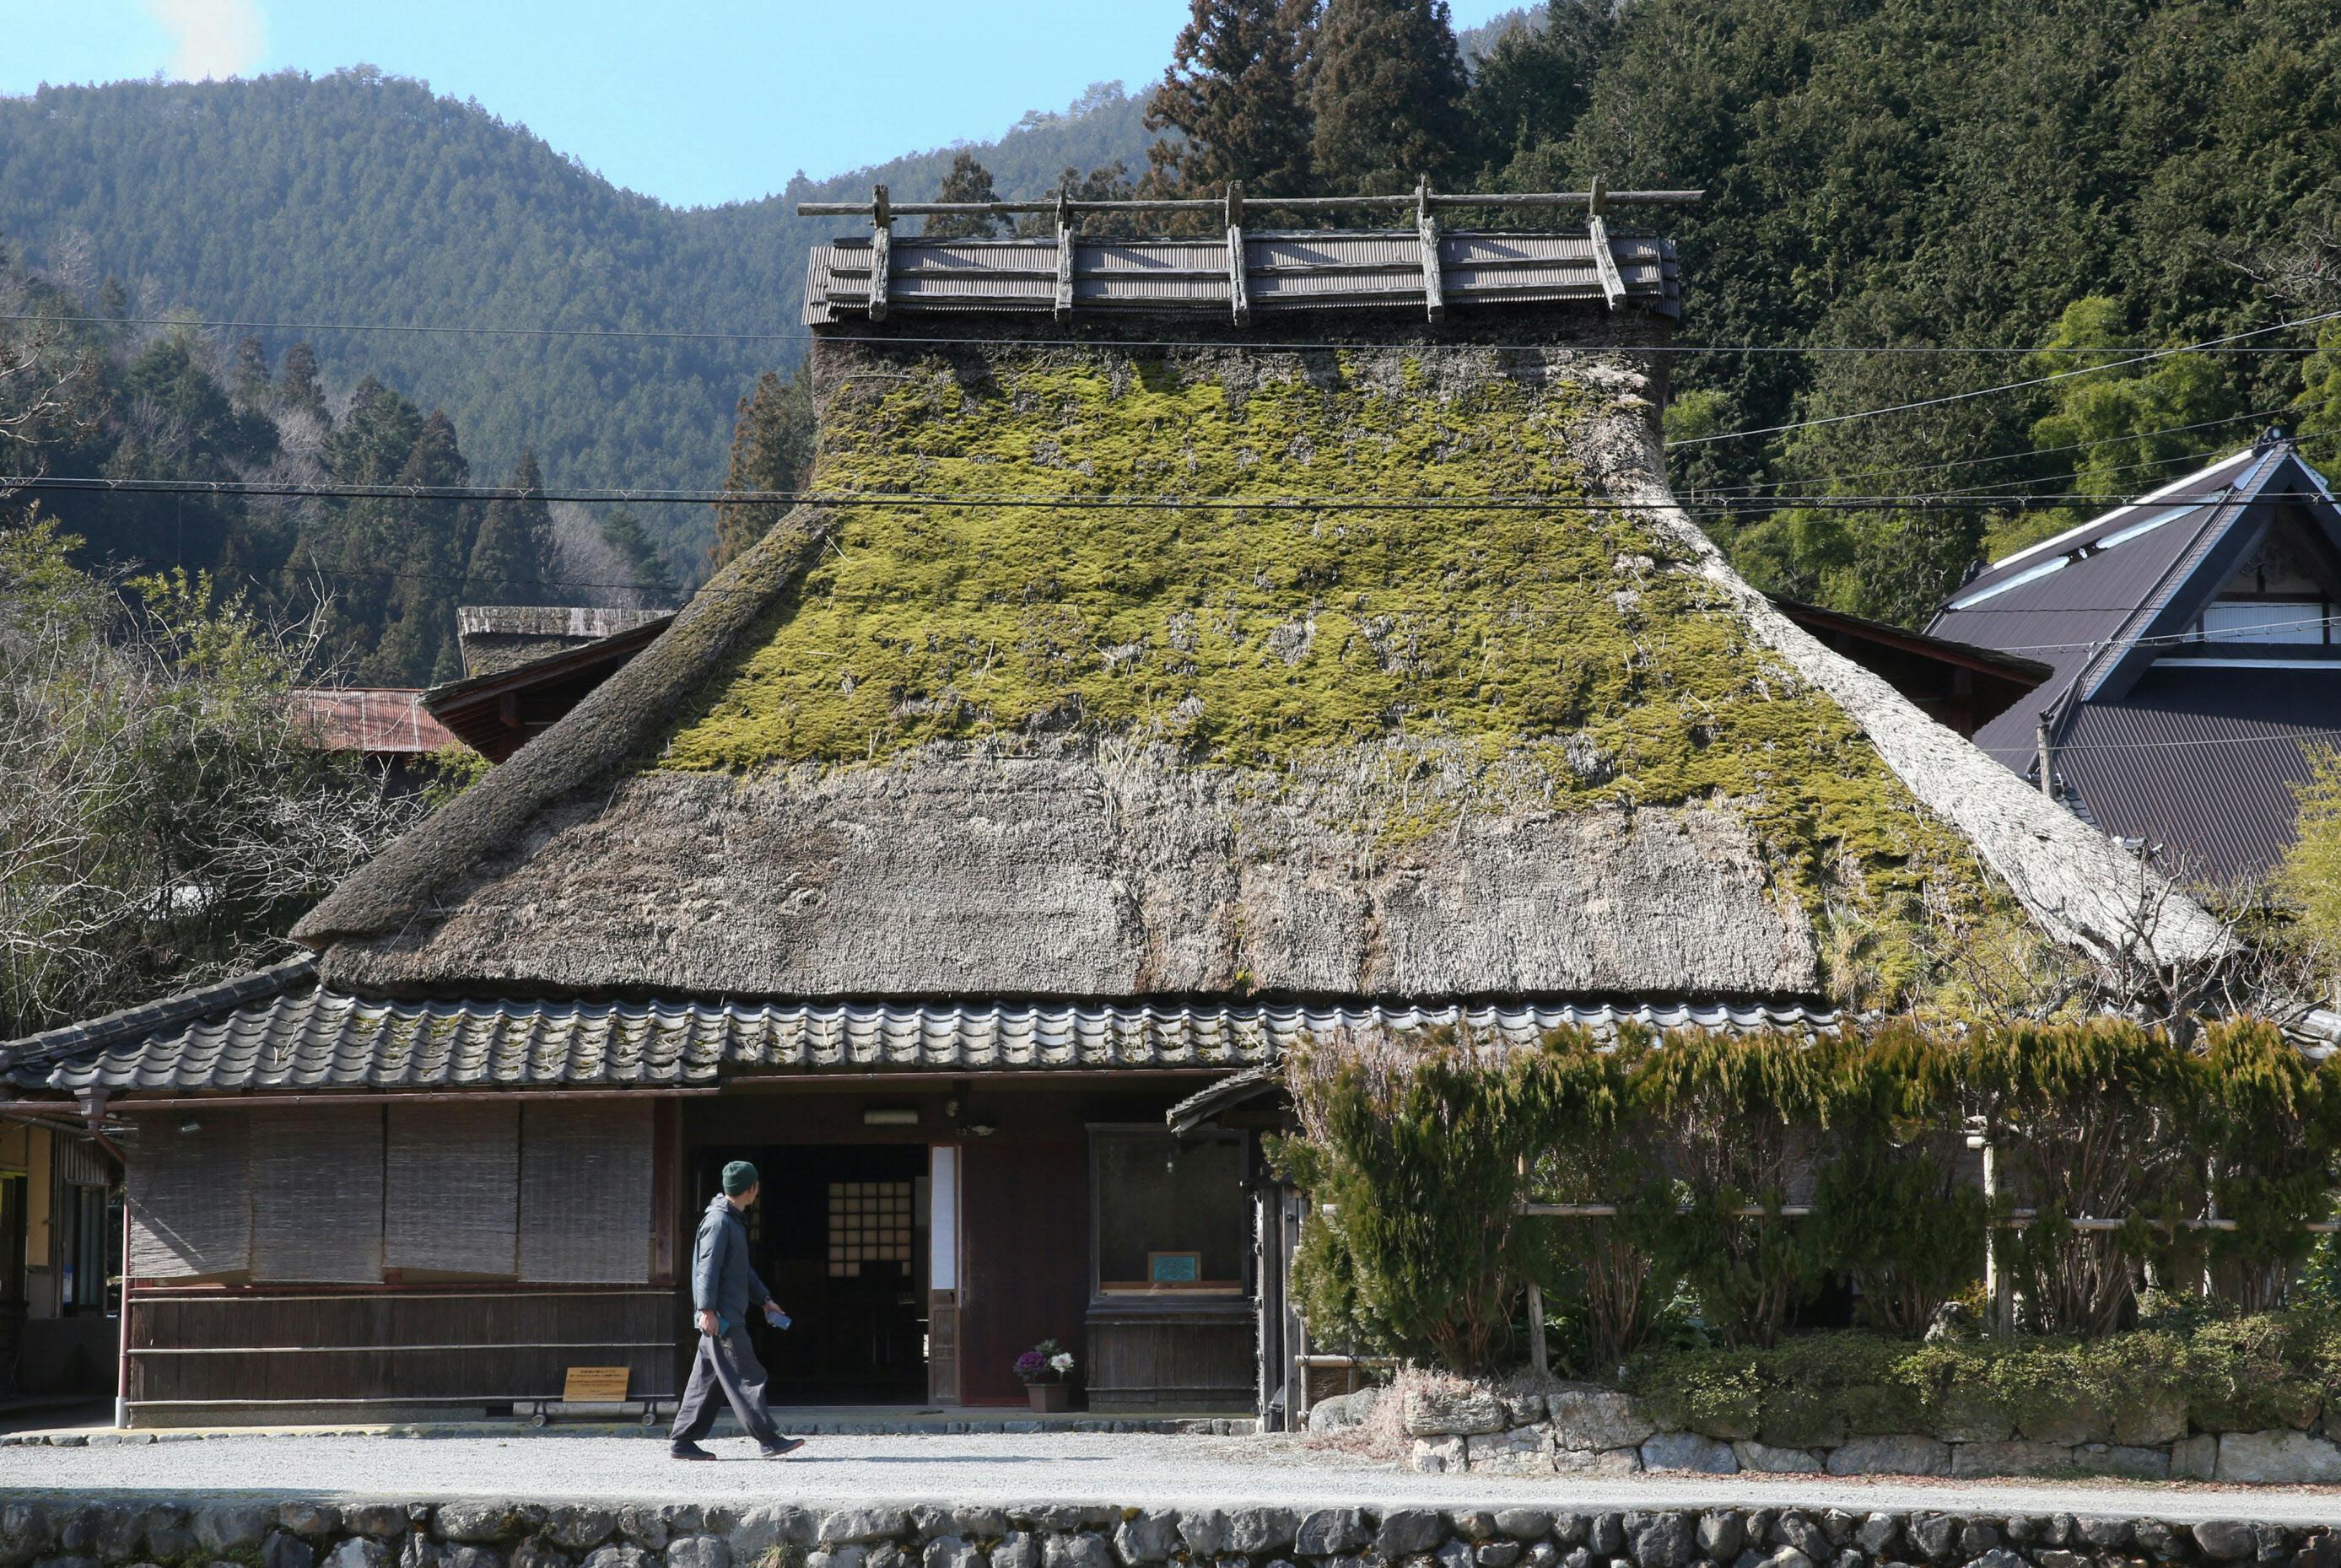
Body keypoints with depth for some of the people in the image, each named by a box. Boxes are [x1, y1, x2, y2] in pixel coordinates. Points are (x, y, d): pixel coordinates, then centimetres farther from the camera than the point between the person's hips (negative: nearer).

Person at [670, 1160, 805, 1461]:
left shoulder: (733, 1221, 19)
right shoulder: (718, 1221, -13)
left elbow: (742, 1268, 28)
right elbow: (708, 1268, -19)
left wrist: (765, 1300, 27)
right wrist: (707, 1310, -23)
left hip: (728, 1317, 10)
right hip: (722, 1318, -10)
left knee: (705, 1380, 10)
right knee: (746, 1379, -9)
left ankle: (682, 1441, 11)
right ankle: (769, 1441, -9)